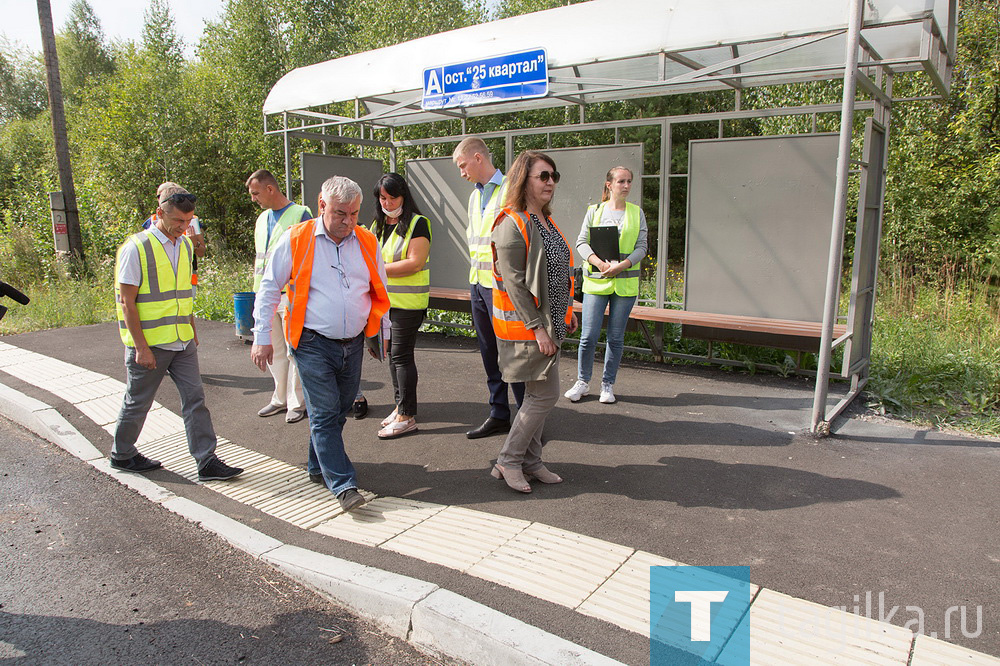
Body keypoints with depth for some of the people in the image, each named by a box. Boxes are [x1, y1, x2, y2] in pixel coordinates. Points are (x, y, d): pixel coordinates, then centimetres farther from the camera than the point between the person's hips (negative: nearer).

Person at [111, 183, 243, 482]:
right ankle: (121, 455, 32)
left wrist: (192, 329, 19)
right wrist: (141, 347, -16)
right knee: (137, 402, 10)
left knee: (195, 398, 2)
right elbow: (127, 302, -13)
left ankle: (207, 461, 7)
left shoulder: (185, 245, 9)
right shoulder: (136, 248, -12)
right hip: (149, 345, -6)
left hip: (182, 342, 6)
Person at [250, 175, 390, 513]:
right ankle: (344, 485, -3)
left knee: (339, 410, 13)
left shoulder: (368, 242, 5)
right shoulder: (296, 240, -6)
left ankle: (319, 467, 33)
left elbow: (379, 292, 17)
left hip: (353, 344, 4)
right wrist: (262, 338, -2)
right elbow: (269, 290, 0)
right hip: (313, 344, -4)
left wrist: (379, 334, 19)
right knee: (324, 413, -6)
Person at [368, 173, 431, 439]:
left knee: (401, 355, -7)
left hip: (408, 302, -8)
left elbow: (415, 263, -17)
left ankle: (407, 416, 1)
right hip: (383, 300, 8)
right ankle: (400, 406, 25)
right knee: (391, 354, 13)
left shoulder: (417, 223, -7)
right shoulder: (378, 225, 16)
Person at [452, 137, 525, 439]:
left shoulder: (510, 190, -10)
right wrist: (477, 268, 17)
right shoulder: (475, 196, 17)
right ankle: (499, 414, 23)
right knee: (488, 352, 12)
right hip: (478, 281, 8)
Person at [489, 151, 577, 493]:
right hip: (525, 326, -9)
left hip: (548, 324, 9)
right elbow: (514, 283, -20)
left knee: (537, 395, 13)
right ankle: (508, 461, 10)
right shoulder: (512, 223, -16)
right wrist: (537, 327, -21)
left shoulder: (545, 220, 14)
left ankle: (530, 461, 25)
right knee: (546, 394, -5)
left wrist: (566, 311, 17)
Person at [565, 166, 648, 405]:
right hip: (596, 281, -1)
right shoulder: (594, 211, 8)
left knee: (616, 337, 5)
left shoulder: (637, 213, 9)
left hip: (625, 283, 1)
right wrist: (599, 263, -16)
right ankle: (583, 382, 14)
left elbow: (641, 247, 3)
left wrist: (621, 266, -14)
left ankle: (608, 385, 19)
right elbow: (582, 242, 1)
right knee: (588, 336, -4)